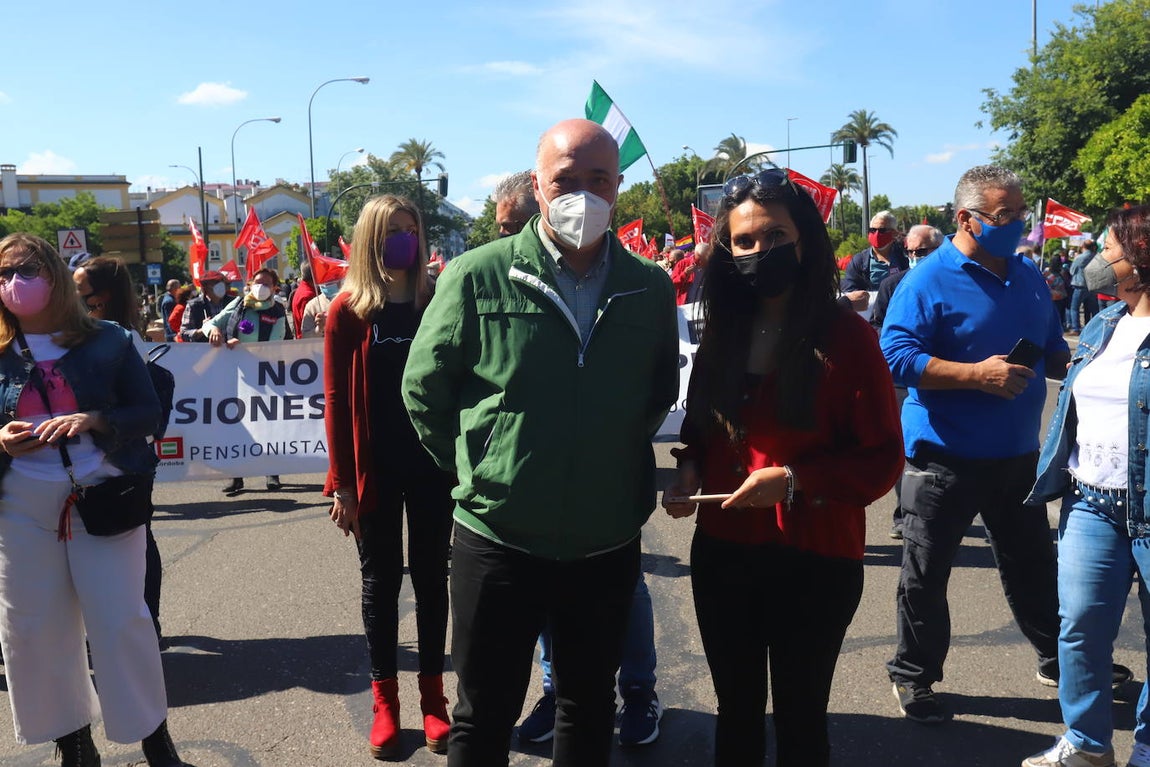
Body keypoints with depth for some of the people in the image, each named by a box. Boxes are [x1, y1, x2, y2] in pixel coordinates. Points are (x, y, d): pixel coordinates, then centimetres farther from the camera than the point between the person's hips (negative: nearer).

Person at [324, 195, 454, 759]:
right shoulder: (347, 311, -4)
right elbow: (337, 401, -5)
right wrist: (342, 481, -8)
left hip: (432, 464, 2)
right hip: (375, 469, -1)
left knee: (431, 577, 10)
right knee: (381, 580, 10)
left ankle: (432, 695, 24)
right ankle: (384, 700, 22)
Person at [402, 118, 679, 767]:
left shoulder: (652, 289, -1)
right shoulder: (477, 277, -10)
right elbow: (423, 389, 0)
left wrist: (619, 467, 7)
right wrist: (476, 471, 1)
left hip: (609, 543, 3)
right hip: (497, 539, -2)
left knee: (590, 710, 22)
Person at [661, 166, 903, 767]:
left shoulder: (846, 335, -11)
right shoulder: (722, 333, 6)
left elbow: (883, 458, -11)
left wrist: (794, 482, -23)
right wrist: (690, 470, -5)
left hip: (813, 560, -5)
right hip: (722, 554, 5)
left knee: (800, 717, 12)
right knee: (735, 711, 20)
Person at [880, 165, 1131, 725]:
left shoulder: (1029, 275, 9)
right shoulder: (929, 280, -13)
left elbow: (1054, 352, 19)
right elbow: (896, 355, -22)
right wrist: (978, 374, -27)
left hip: (1017, 453, 6)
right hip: (945, 457, -6)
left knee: (1033, 565, 20)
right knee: (925, 574, 5)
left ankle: (1058, 661, 40)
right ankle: (914, 676, 22)